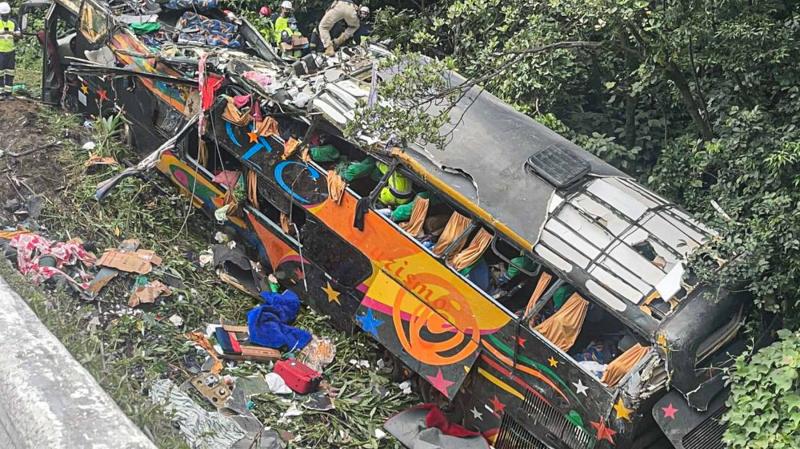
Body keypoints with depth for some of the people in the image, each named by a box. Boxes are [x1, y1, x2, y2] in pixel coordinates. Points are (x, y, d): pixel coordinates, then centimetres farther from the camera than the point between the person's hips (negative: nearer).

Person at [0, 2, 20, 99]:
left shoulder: (13, 23, 8)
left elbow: (19, 35, 1)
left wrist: (14, 34, -21)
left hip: (11, 51, 4)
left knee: (10, 74, 6)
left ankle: (8, 92, 12)